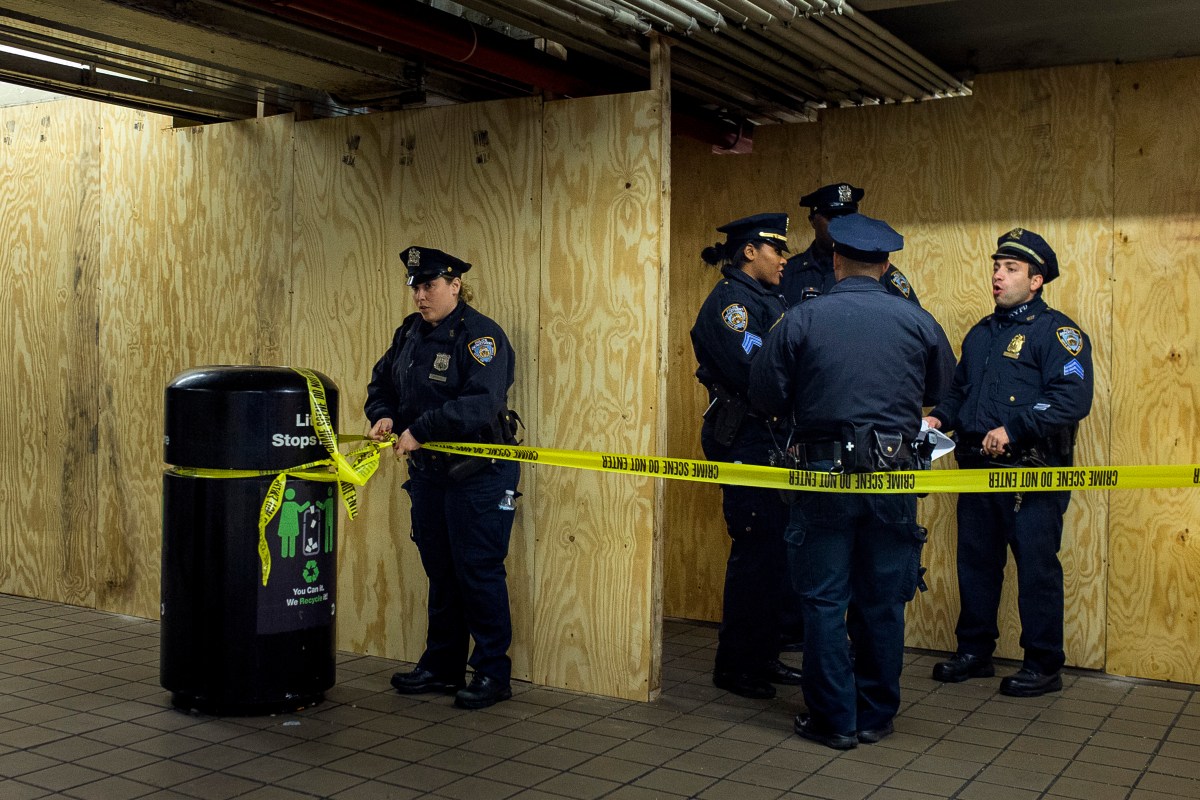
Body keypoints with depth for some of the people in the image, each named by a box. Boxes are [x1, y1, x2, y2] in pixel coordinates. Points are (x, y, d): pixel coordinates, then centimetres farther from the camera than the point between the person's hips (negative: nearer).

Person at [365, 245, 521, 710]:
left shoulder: (481, 336, -15)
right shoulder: (410, 332, 9)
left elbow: (481, 403, -28)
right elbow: (382, 381, 18)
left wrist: (421, 430, -28)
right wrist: (384, 415, -4)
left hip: (478, 476, -7)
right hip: (428, 473, 8)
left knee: (478, 572, -2)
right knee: (440, 572, 15)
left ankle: (493, 673, 9)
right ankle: (441, 666, 26)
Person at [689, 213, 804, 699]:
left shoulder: (771, 300, 20)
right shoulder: (728, 300, -10)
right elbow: (750, 371, -22)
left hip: (776, 442, 9)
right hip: (746, 444, -9)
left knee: (777, 551, 13)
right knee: (755, 551, -5)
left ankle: (763, 656, 24)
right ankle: (733, 665, 7)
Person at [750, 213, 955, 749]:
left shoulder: (801, 319, -6)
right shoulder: (917, 321, 0)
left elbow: (765, 396, -2)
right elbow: (942, 391, 14)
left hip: (823, 476, -2)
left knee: (824, 601, 7)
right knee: (883, 601, 12)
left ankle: (834, 719, 12)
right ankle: (876, 716, 22)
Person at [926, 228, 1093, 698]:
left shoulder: (1055, 331, -6)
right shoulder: (981, 334, 18)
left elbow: (1073, 399, -18)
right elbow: (960, 391, 26)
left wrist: (1013, 429, -23)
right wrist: (940, 418, 7)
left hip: (1032, 474, -7)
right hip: (978, 469, 7)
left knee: (1037, 568, -1)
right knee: (975, 562, 13)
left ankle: (1044, 666, 11)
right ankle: (974, 651, 26)